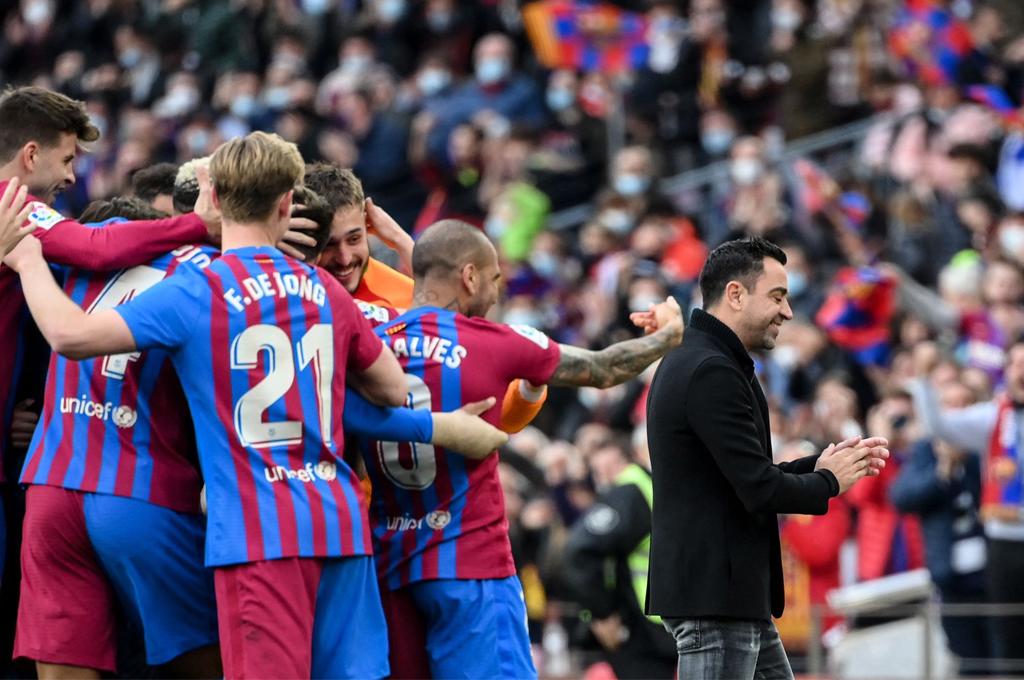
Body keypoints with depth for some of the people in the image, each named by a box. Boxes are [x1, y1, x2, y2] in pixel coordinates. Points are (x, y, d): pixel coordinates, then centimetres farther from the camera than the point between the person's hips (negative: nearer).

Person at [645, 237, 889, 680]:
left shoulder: (695, 363, 16)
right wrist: (828, 481, -4)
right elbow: (759, 490, -22)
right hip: (714, 594, -11)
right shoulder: (712, 373, -18)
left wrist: (817, 465, 11)